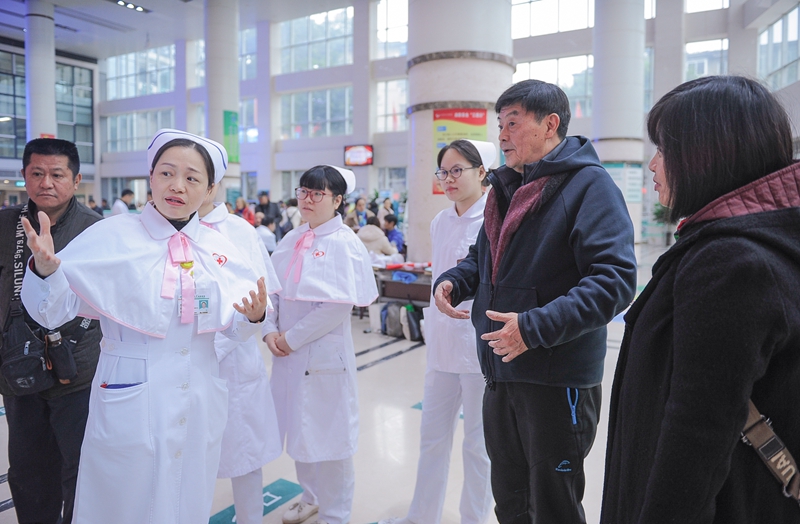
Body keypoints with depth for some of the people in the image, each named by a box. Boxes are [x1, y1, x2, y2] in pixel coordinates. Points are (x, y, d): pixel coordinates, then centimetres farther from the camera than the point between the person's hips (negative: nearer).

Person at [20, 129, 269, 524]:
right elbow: (54, 311, -8)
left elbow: (234, 327, 5)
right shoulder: (110, 237, -8)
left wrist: (253, 317, -17)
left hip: (200, 406, 3)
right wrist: (45, 268, -27)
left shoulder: (221, 250, 0)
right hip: (129, 403, -3)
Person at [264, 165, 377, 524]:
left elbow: (339, 305, -18)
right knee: (299, 428, 18)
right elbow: (273, 290, 9)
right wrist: (270, 330, -6)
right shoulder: (292, 240, 9)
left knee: (327, 433, 5)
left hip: (324, 352, -6)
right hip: (288, 352, 7)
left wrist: (293, 337, -14)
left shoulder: (343, 243, -12)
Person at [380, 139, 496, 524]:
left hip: (480, 346, -6)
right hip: (442, 344, 7)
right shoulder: (440, 223, 9)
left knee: (479, 443, 11)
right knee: (432, 436, 17)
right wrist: (432, 326, 16)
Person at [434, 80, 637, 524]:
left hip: (558, 380, -7)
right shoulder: (507, 186, 11)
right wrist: (452, 281, 1)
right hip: (500, 374, 7)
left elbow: (614, 279, -22)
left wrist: (537, 326, -29)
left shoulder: (588, 184, -13)